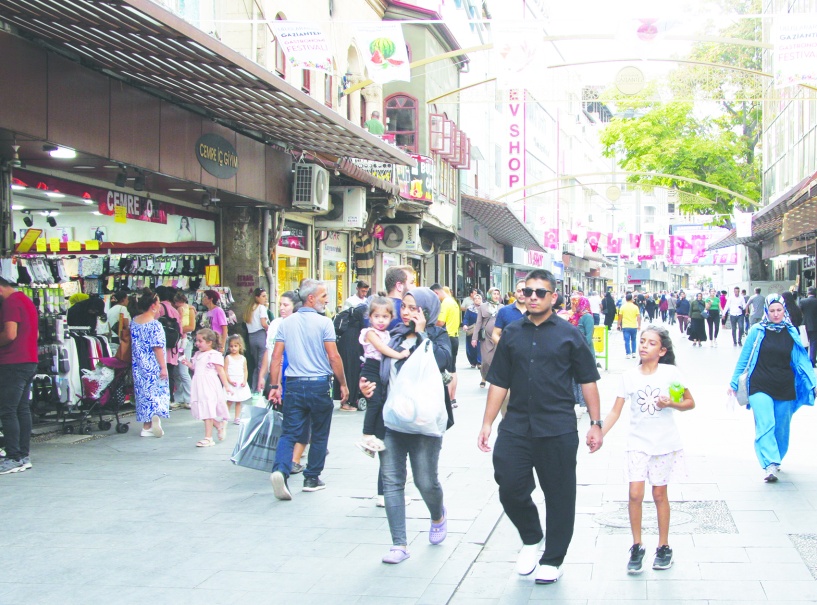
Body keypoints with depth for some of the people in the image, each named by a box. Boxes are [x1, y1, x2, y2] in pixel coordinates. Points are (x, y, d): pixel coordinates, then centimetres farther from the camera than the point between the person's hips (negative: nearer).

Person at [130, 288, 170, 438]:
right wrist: (163, 367, -15)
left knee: (143, 393, 11)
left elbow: (134, 344, 13)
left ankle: (146, 427, 14)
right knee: (157, 392, 4)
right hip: (153, 366, -6)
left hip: (138, 366, 6)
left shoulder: (134, 322, 5)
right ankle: (156, 416, -21)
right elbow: (157, 348, -18)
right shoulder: (155, 325, -16)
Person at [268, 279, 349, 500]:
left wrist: (275, 386, 9)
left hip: (294, 385, 3)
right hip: (319, 385, -3)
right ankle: (312, 479, 18)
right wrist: (343, 384, 0)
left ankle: (280, 470, -22)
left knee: (289, 433, 1)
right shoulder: (324, 323, -8)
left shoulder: (286, 323, 6)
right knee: (319, 434, 12)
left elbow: (276, 357, 4)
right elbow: (333, 357, -10)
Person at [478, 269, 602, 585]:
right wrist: (487, 424, 7)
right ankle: (531, 540, 28)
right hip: (515, 427, 3)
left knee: (559, 496, 5)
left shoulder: (568, 334, 3)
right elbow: (499, 383, 12)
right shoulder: (512, 334, 10)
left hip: (558, 430, -2)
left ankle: (552, 560, 20)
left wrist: (595, 423, -1)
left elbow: (588, 381, 4)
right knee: (510, 489, 1)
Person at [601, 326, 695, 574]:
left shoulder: (670, 373, -5)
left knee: (659, 494, 7)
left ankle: (663, 547, 22)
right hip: (638, 443, 1)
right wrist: (599, 434, -10)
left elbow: (690, 403, 1)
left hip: (665, 443, -1)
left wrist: (671, 404, -19)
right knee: (635, 494, -7)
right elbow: (616, 411, 1)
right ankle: (636, 547, 8)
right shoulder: (629, 376, 0)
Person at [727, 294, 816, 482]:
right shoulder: (757, 331, -1)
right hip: (760, 387, -3)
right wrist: (734, 382, 4)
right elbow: (744, 358, 4)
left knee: (781, 429, 10)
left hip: (785, 389, 3)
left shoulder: (791, 333, 5)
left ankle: (775, 460, 31)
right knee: (765, 425, -17)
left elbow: (800, 361, 9)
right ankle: (769, 465, -24)